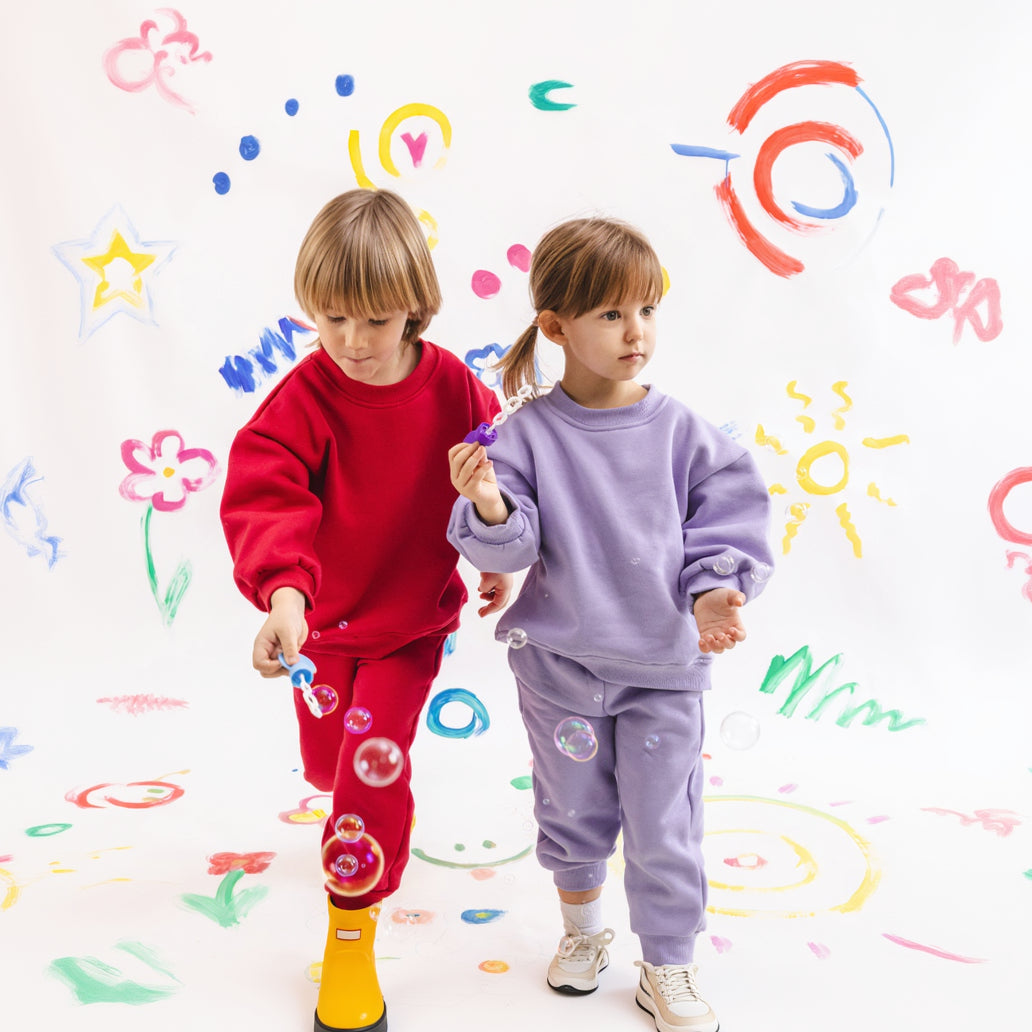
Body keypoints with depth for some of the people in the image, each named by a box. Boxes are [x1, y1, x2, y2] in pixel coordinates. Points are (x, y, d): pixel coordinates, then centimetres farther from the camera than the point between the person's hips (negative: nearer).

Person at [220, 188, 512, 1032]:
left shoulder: (454, 389, -15)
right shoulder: (303, 400, -21)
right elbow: (264, 498, -34)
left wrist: (498, 559, 1)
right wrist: (282, 591, -50)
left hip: (413, 617, -1)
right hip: (325, 616, 1)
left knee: (374, 768, -7)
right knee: (327, 763, 18)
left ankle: (352, 941, 11)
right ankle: (372, 809, 58)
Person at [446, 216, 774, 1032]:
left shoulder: (683, 433, -7)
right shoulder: (528, 433, -10)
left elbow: (727, 525, -2)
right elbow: (511, 545, -12)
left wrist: (713, 593, -18)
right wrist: (489, 509, -32)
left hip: (664, 665, 0)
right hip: (560, 662, 0)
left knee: (663, 829, 8)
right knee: (574, 810, 19)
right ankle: (583, 928, 46)